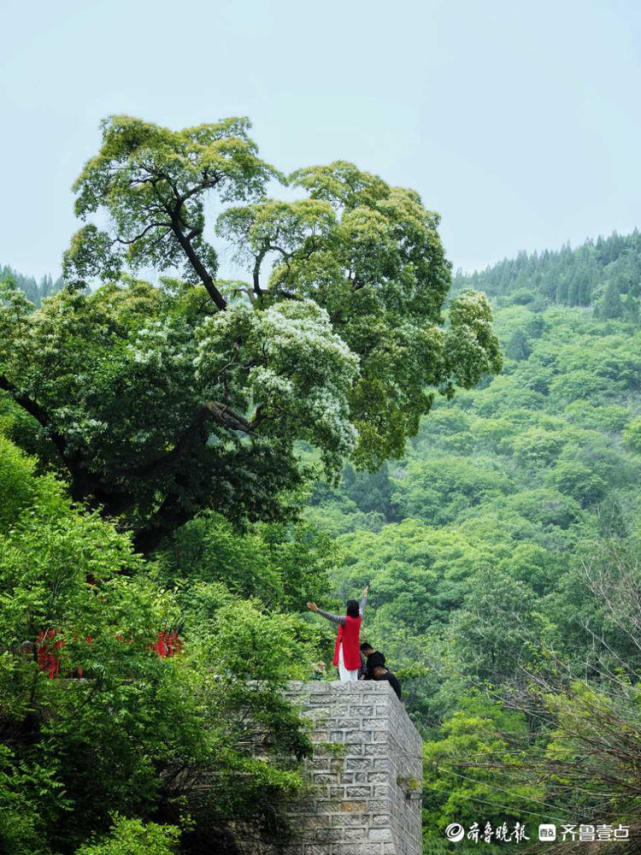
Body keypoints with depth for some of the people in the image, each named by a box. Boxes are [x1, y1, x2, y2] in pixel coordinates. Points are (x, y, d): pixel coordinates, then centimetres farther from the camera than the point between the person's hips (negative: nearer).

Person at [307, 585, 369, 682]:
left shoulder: (345, 620, -19)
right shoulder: (359, 618, 0)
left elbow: (331, 617, -27)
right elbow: (362, 608, 19)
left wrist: (317, 610, -32)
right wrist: (364, 595, 37)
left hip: (345, 649, -7)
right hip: (354, 650, 7)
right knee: (354, 675, 9)